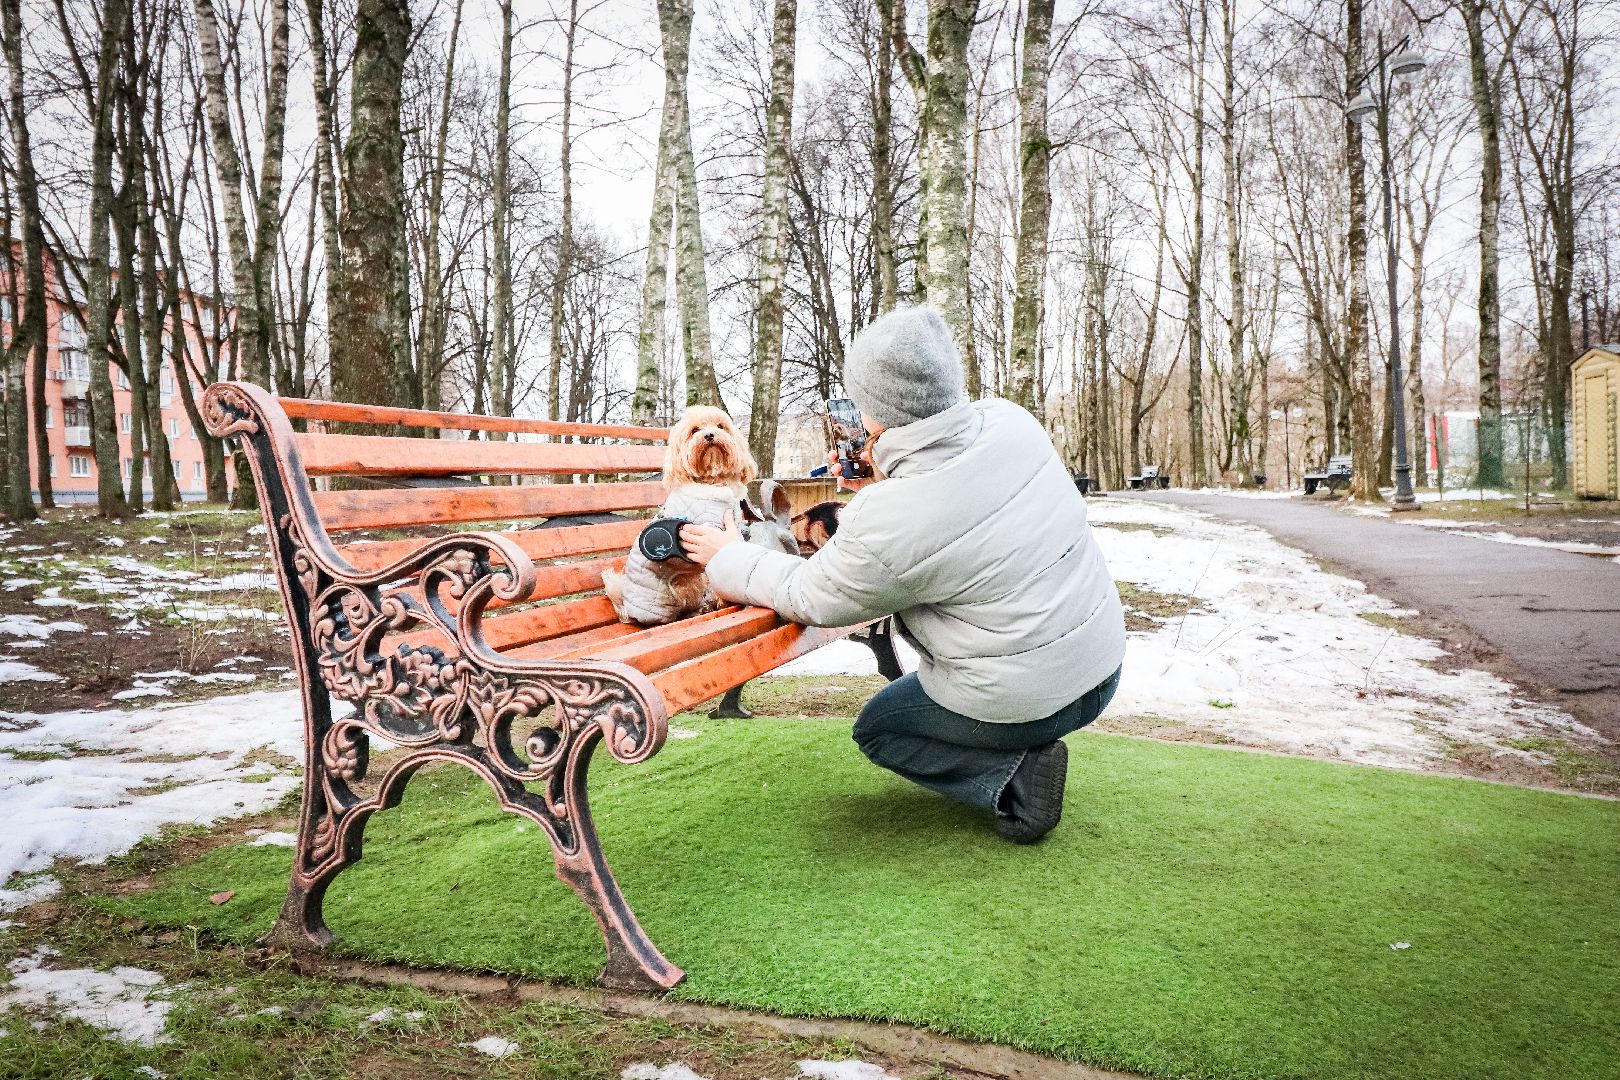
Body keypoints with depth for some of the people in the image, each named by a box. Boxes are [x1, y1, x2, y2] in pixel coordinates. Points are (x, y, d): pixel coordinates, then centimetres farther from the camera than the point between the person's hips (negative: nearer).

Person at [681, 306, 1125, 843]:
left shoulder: (881, 524, -26)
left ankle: (1011, 775, 1)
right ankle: (1019, 751, 24)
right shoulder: (1010, 419, -10)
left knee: (875, 728, 22)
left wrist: (729, 558, 9)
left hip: (1024, 700, -6)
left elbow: (809, 599, -6)